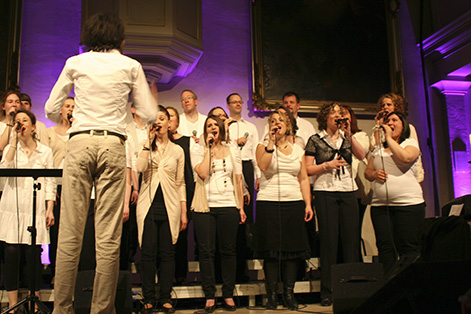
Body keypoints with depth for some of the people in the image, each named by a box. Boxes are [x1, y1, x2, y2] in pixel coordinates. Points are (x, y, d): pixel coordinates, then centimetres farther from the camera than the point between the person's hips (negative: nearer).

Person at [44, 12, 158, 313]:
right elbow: (150, 115, 11)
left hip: (79, 142, 1)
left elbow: (51, 110, 16)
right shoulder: (130, 66, 11)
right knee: (108, 235, 0)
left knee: (70, 231, 0)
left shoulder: (75, 63, 13)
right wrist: (153, 99, 33)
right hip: (113, 144, -1)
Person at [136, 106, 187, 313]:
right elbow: (139, 168, -11)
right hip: (148, 205, 0)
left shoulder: (177, 150, 11)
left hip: (169, 207, 1)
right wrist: (149, 142, -7)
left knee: (167, 253, 2)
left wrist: (184, 212, 6)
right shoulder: (146, 147, 10)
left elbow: (180, 183, 11)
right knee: (148, 253, 0)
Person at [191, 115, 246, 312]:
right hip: (205, 207, -1)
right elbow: (202, 173, -13)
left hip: (228, 206, 2)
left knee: (228, 251, 4)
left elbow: (238, 180, 12)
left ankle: (228, 294, 15)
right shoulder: (199, 151, 6)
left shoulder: (232, 151, 12)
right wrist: (209, 148, -7)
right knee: (206, 251, -1)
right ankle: (210, 296, 9)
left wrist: (241, 207, 7)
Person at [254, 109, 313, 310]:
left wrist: (308, 203, 5)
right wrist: (271, 142, -11)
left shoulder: (298, 150, 15)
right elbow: (263, 166, -15)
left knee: (293, 248, 2)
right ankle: (272, 295, 6)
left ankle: (289, 294, 13)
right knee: (271, 250, -3)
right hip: (269, 202, -3)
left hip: (294, 203, 3)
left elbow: (304, 179, 13)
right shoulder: (263, 146, 6)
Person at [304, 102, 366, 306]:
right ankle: (327, 292, 2)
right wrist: (326, 165, -11)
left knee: (351, 238, 0)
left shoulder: (346, 137, 15)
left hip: (348, 191, 3)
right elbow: (308, 169, 2)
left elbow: (361, 156, -2)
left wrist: (349, 134, -8)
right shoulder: (315, 140, 6)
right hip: (325, 192, -3)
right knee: (329, 240, -4)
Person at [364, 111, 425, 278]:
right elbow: (367, 171, 20)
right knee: (385, 248, 2)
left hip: (408, 203, -4)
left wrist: (389, 138, -6)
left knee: (408, 248, -6)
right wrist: (374, 174, -3)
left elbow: (405, 158, -15)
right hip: (380, 205, 4)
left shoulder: (411, 143, 7)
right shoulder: (378, 149, 21)